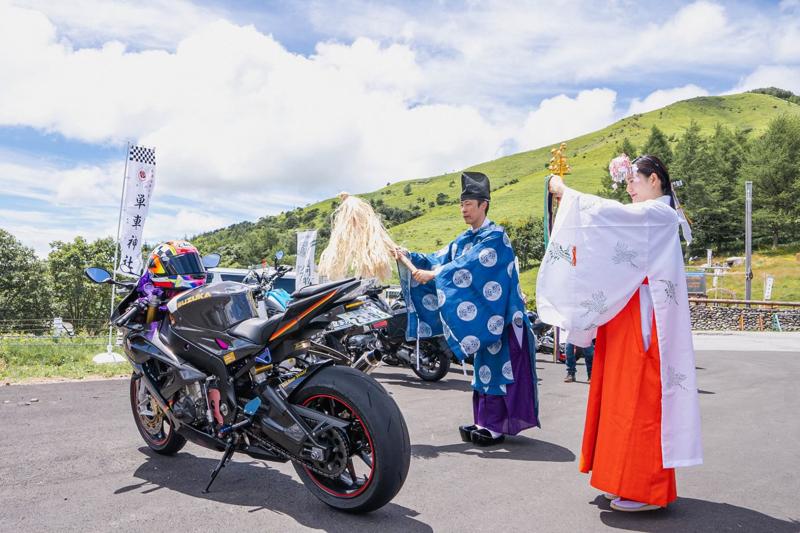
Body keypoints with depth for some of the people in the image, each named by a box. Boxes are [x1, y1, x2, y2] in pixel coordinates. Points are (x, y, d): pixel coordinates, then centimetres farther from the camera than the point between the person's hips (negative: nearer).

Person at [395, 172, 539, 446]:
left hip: (497, 314, -8)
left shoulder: (496, 237, -11)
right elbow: (439, 259, 7)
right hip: (479, 314, 8)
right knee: (484, 367, 12)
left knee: (496, 367, -5)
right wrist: (409, 257, -6)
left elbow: (471, 265, -24)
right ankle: (485, 421, 19)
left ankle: (494, 427, 1)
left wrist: (433, 275, -28)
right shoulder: (464, 239, 13)